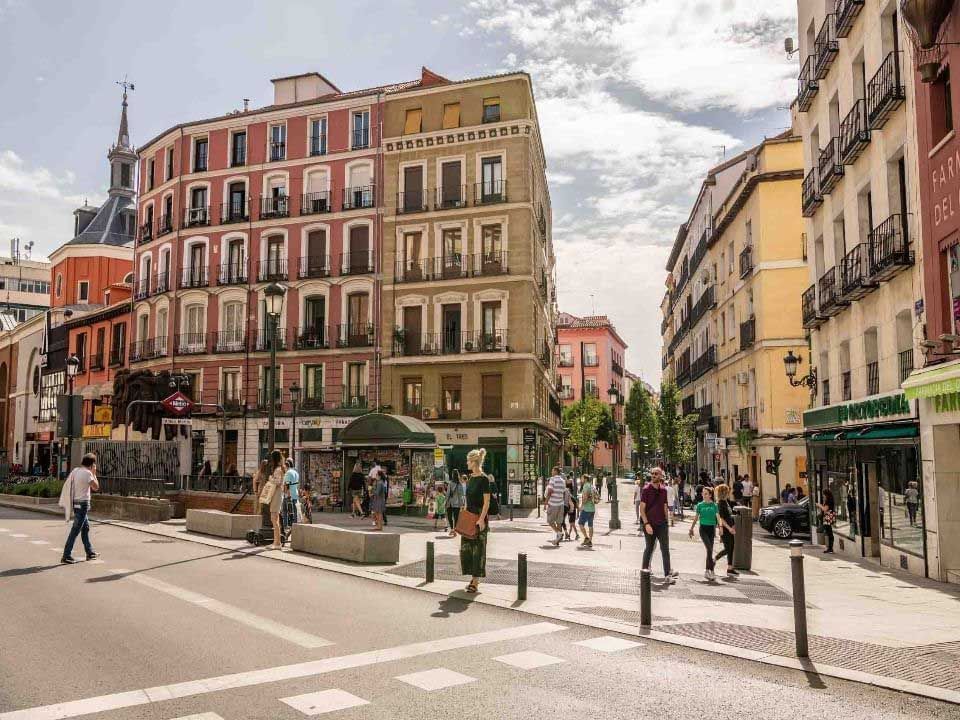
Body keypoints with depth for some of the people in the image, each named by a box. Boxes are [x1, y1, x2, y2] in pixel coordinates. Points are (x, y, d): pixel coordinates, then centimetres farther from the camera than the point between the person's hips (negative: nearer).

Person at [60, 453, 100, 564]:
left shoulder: (75, 470, 7)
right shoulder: (87, 473, -15)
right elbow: (96, 487, -10)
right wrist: (94, 473, -2)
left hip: (76, 503, 9)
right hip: (82, 504, -9)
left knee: (86, 527, 19)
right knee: (75, 531, -5)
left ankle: (90, 552, 28)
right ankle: (66, 556, -4)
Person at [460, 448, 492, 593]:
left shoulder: (484, 479, -14)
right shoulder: (470, 478, 11)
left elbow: (486, 502, -16)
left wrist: (482, 519, -22)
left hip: (479, 517, -9)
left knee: (478, 549, -2)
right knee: (466, 547, 10)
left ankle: (476, 582, 4)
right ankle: (473, 577, 21)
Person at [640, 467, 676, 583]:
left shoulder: (663, 490, 6)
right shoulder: (646, 490, -7)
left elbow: (665, 507, 14)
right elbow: (642, 509, -9)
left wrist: (666, 522, 11)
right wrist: (646, 524, -17)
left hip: (662, 524, 3)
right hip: (650, 524, -3)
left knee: (665, 549, -1)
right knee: (649, 548, 8)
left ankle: (668, 574, 0)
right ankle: (644, 571, 24)